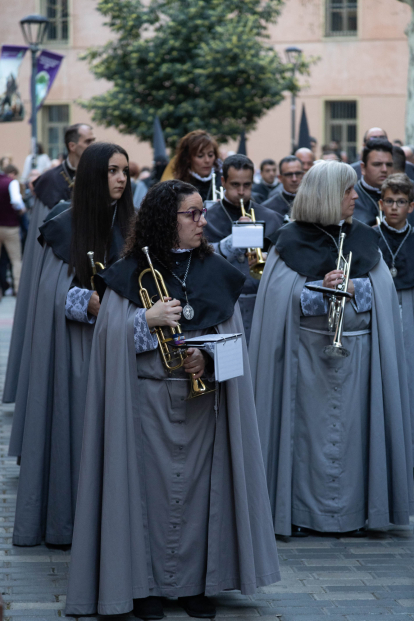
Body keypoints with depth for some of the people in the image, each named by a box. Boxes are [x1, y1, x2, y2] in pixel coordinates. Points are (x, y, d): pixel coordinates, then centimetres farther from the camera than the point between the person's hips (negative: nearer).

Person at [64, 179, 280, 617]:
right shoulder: (131, 272, -1)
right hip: (148, 397, -3)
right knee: (151, 483, -1)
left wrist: (208, 355, -11)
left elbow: (231, 331, 7)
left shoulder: (216, 271, 9)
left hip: (204, 396, 3)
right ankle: (145, 585, 9)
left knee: (198, 483, 4)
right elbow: (110, 335, -4)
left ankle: (195, 584, 15)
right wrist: (148, 319, -18)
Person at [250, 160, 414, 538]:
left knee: (351, 428, 2)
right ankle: (302, 510, 6)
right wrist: (322, 290, -19)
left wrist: (353, 287, -14)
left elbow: (382, 290, 4)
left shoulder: (364, 240, 13)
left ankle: (351, 511, 11)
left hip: (356, 353, 3)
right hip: (308, 351, -3)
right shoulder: (292, 241, 1)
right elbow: (282, 295, -6)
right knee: (309, 428, -2)